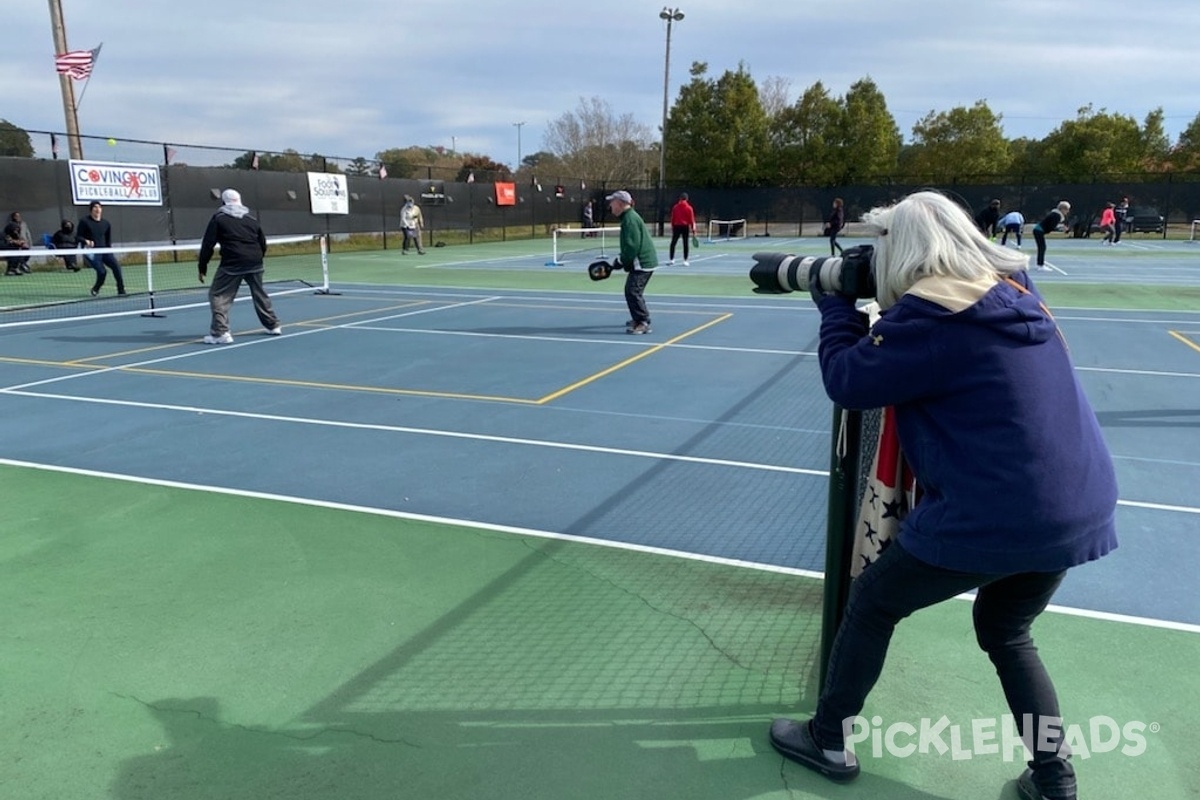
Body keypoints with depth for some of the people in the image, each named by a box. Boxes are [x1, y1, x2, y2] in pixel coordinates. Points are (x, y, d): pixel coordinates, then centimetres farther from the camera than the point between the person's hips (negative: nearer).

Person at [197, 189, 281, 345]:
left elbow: (208, 244, -1)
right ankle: (273, 326, 31)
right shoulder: (251, 219, 18)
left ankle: (221, 333, -11)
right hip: (255, 263, 5)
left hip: (232, 263, -5)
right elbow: (263, 244, 19)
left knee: (218, 295, 1)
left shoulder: (219, 218, 5)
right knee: (260, 294, 22)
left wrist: (202, 266, 4)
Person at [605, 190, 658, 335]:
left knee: (632, 291, -14)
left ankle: (643, 323, -12)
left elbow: (632, 245, -24)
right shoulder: (628, 217, 15)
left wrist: (621, 261, -16)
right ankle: (639, 319, 35)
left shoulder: (630, 219, -18)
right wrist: (622, 260, 13)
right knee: (633, 291, 21)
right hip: (642, 261, 11)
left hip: (642, 262, -11)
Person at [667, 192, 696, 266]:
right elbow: (691, 220, -4)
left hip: (676, 226, 1)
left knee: (673, 243, 7)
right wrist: (693, 230, 0)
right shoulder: (689, 208, -3)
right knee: (685, 244, 2)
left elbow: (672, 218, 5)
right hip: (685, 227, -1)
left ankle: (671, 259, 3)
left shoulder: (675, 207, 3)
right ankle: (685, 261, 1)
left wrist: (672, 227, 14)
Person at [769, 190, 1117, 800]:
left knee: (871, 603, 13)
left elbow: (847, 381, -8)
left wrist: (835, 301, 5)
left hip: (992, 515, -8)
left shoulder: (933, 315, -16)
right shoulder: (1016, 294, 8)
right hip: (1077, 508, 8)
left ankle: (829, 741, 27)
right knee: (1005, 631, 29)